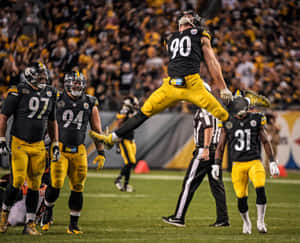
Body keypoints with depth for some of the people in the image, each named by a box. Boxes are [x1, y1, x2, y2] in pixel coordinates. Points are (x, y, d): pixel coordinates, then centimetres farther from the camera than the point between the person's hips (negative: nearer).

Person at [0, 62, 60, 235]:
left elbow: (52, 123, 18)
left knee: (35, 185, 2)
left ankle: (30, 224, 8)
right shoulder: (19, 92, -9)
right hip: (19, 144, -5)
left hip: (38, 146, 5)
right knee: (18, 181, -14)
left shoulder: (50, 95, 7)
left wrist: (55, 145, 13)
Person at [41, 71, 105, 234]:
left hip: (78, 151, 2)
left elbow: (97, 130, 12)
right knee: (56, 184, -15)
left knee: (77, 188, 1)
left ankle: (73, 225, 10)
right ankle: (48, 209, 14)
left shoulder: (90, 104, 7)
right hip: (59, 149, -2)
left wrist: (101, 153, 8)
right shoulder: (57, 101, 0)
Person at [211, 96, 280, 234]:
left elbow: (265, 142, 10)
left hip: (254, 162, -1)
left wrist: (272, 162, 8)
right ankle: (246, 222, 23)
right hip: (238, 164, 1)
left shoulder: (256, 119, 2)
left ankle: (260, 221, -7)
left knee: (260, 189, -21)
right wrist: (216, 165, 3)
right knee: (241, 198, -2)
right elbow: (221, 146, 10)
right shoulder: (228, 123, 3)